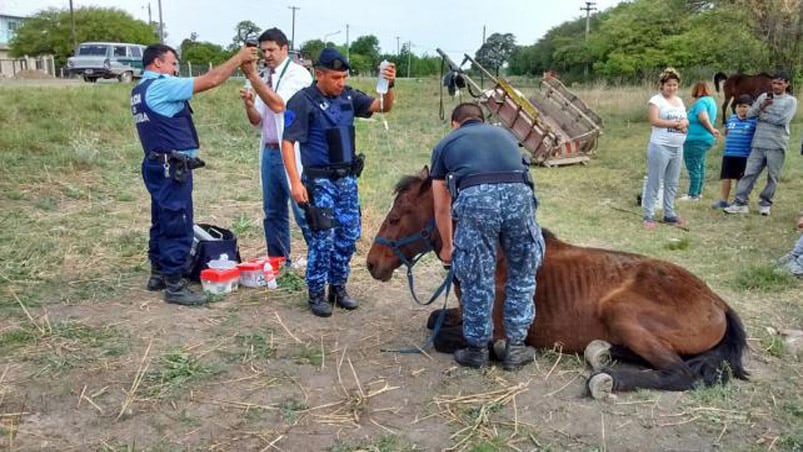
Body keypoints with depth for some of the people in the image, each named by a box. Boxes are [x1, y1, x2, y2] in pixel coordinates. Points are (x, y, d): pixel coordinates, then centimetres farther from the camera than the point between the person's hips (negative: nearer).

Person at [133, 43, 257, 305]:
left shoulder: (139, 90, 15)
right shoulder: (161, 86, -15)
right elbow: (210, 80, -16)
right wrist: (239, 58, -7)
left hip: (157, 164, 10)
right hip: (172, 168, -10)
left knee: (162, 222, 18)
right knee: (178, 226, -5)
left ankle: (158, 275, 27)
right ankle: (174, 286, 0)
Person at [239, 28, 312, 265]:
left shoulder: (298, 74, -6)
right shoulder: (265, 79, 15)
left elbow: (278, 105, -20)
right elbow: (257, 120, 16)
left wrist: (252, 76, -20)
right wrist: (249, 104, -5)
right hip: (269, 151, 8)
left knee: (303, 211, -8)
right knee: (273, 212, 12)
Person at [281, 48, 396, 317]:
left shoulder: (348, 96, 5)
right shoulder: (303, 101, -11)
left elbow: (383, 107, 5)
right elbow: (288, 142, -13)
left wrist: (389, 86, -16)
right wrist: (295, 182, -20)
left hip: (347, 178, 6)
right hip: (319, 181, -6)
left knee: (349, 235, 10)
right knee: (323, 238, -5)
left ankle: (338, 287, 26)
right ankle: (316, 294, 11)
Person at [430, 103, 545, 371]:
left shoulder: (445, 144, 28)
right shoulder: (504, 134, 36)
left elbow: (442, 209, 31)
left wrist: (447, 247, 47)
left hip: (474, 199, -2)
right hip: (519, 195, 2)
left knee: (477, 280, 15)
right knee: (522, 274, 21)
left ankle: (477, 348, 29)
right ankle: (515, 346, 30)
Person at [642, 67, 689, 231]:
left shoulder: (679, 101, 16)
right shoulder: (656, 100, -7)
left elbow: (685, 120, 18)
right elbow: (654, 120, -18)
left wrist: (684, 123, -6)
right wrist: (675, 123, -14)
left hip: (677, 148, 8)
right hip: (660, 147, -7)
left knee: (672, 183, 12)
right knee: (654, 182, -3)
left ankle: (669, 214, 21)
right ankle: (649, 216, 1)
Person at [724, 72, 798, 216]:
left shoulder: (791, 101, 3)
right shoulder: (763, 97, 12)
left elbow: (783, 120, -11)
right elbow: (750, 114, 5)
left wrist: (762, 115, -3)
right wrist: (762, 106, -12)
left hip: (777, 145, -2)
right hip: (758, 143, 2)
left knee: (773, 177, 4)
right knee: (749, 173, -2)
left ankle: (765, 203, 16)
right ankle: (740, 203, -2)